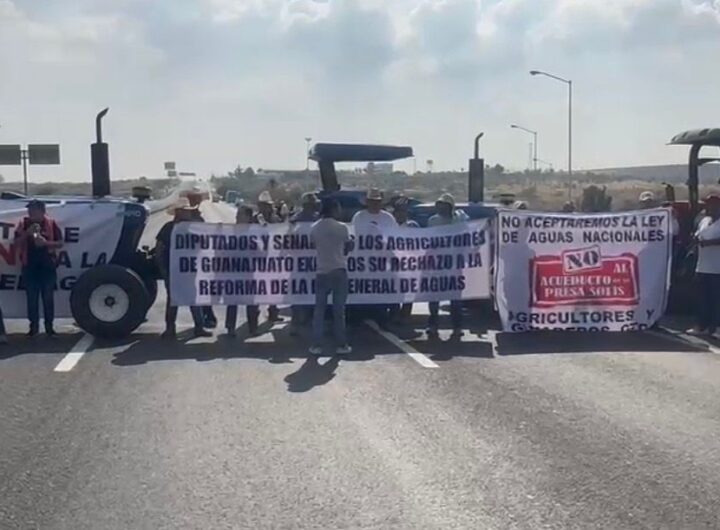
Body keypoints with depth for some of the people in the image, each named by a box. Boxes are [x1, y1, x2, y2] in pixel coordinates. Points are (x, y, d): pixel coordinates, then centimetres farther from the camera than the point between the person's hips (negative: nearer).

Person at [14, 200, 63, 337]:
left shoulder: (51, 223, 0)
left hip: (48, 266, -1)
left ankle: (49, 326, 10)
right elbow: (17, 242, 0)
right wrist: (27, 233, -15)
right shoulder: (23, 223, 3)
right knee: (32, 298, 4)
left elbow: (60, 243, 1)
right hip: (30, 266, 1)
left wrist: (46, 242, -16)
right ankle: (33, 326, 11)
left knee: (48, 297, 3)